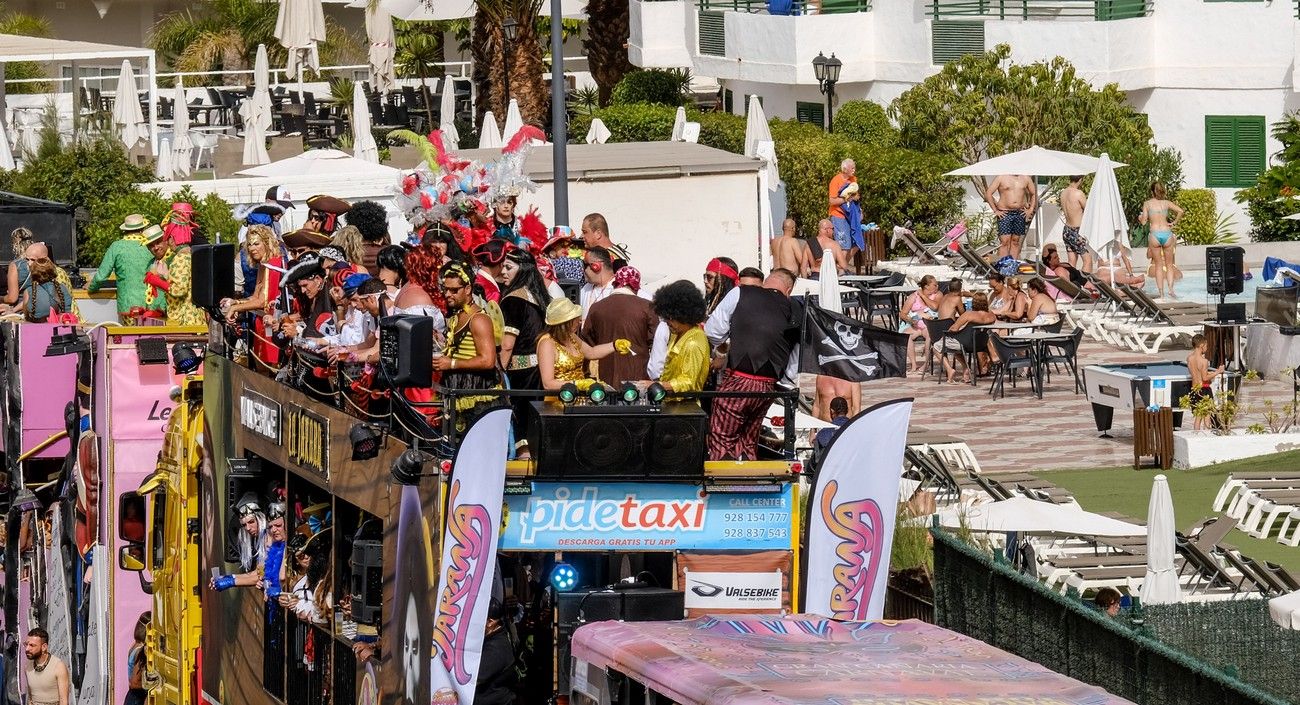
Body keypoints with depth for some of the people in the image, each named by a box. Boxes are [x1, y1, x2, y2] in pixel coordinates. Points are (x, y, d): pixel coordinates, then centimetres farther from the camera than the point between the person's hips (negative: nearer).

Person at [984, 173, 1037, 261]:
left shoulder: (1026, 179, 8)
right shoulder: (1001, 178, -2)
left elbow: (1034, 194, 19)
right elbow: (988, 194, -3)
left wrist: (1030, 210, 9)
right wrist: (995, 210, -6)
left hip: (1020, 214, 4)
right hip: (1005, 214, -4)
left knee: (1015, 241, 7)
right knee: (1004, 242, -11)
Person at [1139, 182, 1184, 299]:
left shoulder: (1147, 204, 5)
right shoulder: (1166, 203, 8)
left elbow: (1144, 221, 2)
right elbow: (1180, 211, -6)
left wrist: (1140, 217, 24)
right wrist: (1174, 223, 5)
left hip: (1154, 235, -1)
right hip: (1167, 233, 1)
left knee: (1158, 265, 7)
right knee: (1169, 265, 10)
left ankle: (1160, 292, 2)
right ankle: (1170, 289, -6)